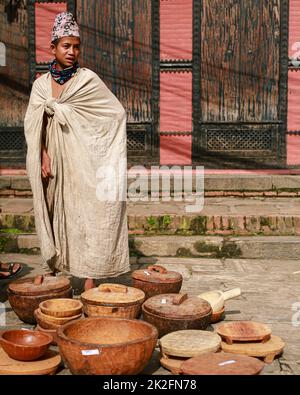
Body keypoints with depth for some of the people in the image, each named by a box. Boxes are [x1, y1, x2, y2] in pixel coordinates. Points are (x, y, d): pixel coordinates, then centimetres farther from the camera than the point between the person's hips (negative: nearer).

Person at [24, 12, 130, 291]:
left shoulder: (88, 80, 0)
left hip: (83, 161, -3)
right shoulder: (41, 84, 9)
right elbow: (32, 123, 4)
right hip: (54, 161, 3)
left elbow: (117, 112, -3)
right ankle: (54, 269, 19)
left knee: (87, 216, -6)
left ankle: (90, 282, -3)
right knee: (55, 214, 7)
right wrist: (43, 154, -10)